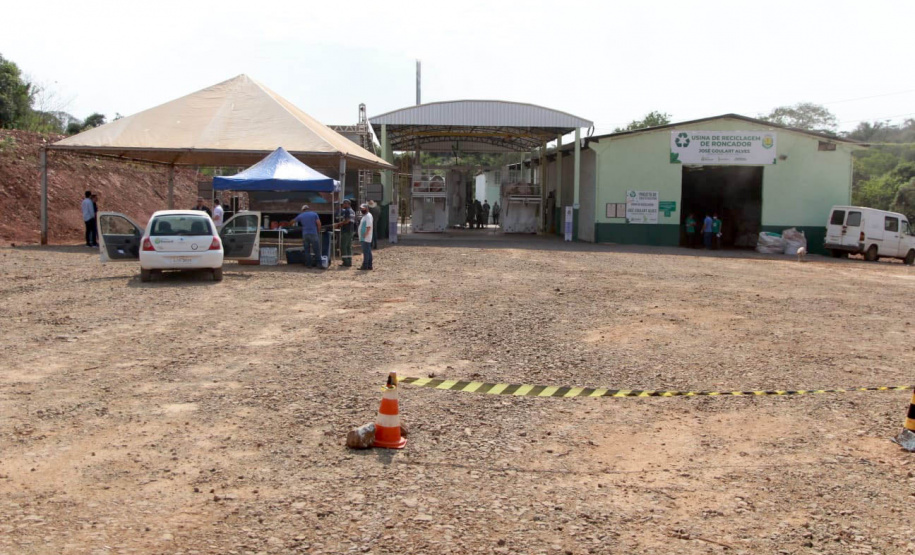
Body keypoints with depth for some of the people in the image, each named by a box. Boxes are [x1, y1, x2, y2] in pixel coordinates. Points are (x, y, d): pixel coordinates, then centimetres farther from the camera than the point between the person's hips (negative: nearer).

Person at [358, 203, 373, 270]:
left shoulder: (368, 216, -13)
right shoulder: (365, 216, 18)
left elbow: (369, 227, -22)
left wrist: (365, 235, -23)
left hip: (365, 238, -10)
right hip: (364, 238, 10)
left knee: (366, 252, -8)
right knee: (368, 252, 10)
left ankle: (365, 266, -8)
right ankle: (369, 265, 12)